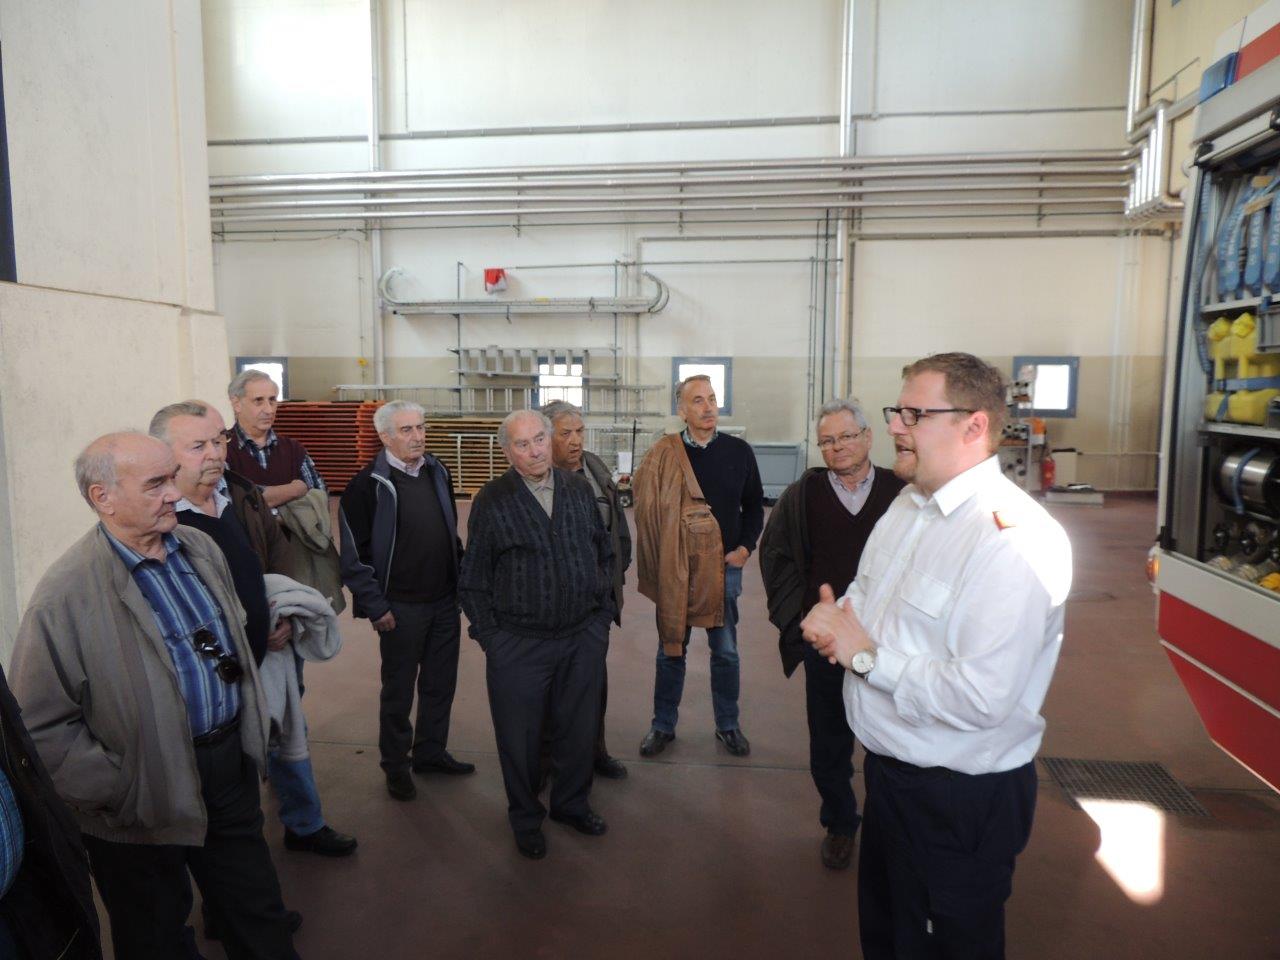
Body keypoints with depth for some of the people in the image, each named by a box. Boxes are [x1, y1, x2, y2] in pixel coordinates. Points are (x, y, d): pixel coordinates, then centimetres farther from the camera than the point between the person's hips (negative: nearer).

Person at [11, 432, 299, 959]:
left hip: (231, 770, 5)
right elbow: (43, 728, -18)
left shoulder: (201, 547, 1)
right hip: (147, 807, -5)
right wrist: (120, 793, -15)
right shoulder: (65, 594, -20)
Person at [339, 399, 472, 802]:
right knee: (398, 691, 9)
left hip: (445, 601, 6)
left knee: (441, 684, 16)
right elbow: (353, 554, -13)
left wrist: (462, 579, 12)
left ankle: (431, 753, 35)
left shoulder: (437, 473, 5)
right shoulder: (369, 485, -14)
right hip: (401, 607, -6)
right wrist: (375, 606, -13)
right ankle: (396, 766, 27)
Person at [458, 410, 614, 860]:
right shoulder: (492, 500, -7)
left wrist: (602, 614, 8)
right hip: (518, 646, -3)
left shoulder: (580, 490, 3)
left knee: (580, 729, 16)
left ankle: (572, 803, 41)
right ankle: (526, 818, 34)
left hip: (584, 638, 3)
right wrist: (489, 637, -5)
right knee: (520, 737, 11)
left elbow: (605, 553, 12)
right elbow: (473, 579, -3)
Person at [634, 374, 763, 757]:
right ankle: (663, 725, 27)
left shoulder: (738, 451, 0)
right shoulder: (664, 455, -6)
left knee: (726, 651, 12)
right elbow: (648, 510, -3)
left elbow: (753, 505, 9)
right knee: (670, 649, 12)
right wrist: (660, 560, -9)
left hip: (725, 567, 1)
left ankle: (728, 725, 30)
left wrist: (745, 547, -2)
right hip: (674, 568, -1)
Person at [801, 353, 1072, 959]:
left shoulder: (1015, 539, -27)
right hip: (889, 773, 8)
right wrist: (835, 620, -7)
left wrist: (865, 655, -22)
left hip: (960, 801, -8)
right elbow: (865, 596, 16)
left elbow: (981, 699, -32)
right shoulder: (909, 505, 3)